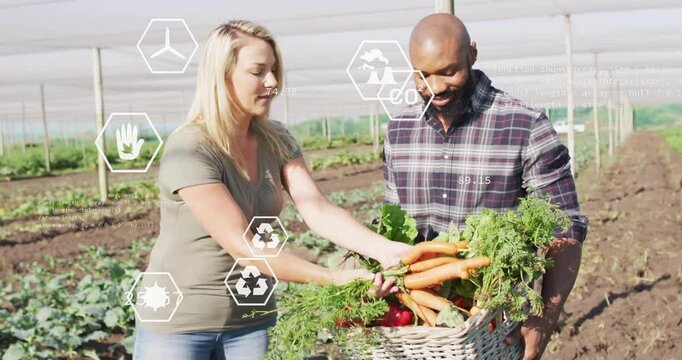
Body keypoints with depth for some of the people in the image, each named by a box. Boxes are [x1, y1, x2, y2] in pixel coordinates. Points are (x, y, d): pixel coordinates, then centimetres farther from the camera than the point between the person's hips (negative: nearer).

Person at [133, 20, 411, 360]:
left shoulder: (275, 140, -2)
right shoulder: (188, 150, -22)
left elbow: (318, 210, -12)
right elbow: (241, 246, -27)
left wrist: (384, 249, -28)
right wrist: (333, 278, -31)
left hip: (251, 321, 5)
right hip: (178, 324, -5)